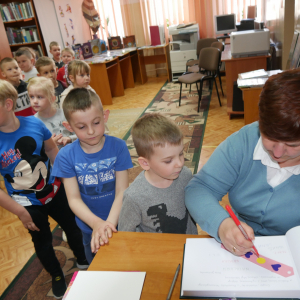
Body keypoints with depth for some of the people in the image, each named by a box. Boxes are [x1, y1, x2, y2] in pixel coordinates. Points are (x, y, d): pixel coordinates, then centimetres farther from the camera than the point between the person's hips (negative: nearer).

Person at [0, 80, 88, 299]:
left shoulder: (34, 123, -17)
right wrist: (21, 212, -14)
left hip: (55, 190, 3)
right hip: (29, 205, -2)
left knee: (72, 227, 21)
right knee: (42, 242, 19)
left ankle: (83, 262, 51)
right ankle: (57, 276, 49)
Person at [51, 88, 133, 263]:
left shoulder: (118, 147, -18)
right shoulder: (66, 156, -16)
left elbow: (122, 192, -18)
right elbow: (74, 199, -15)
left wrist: (109, 223, -30)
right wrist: (96, 223, -30)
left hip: (119, 222, -1)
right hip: (89, 228, 2)